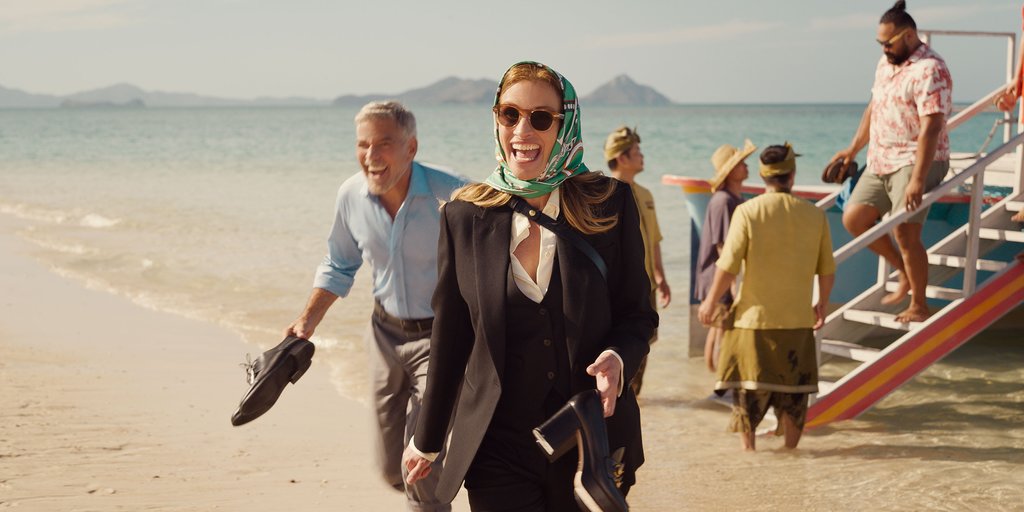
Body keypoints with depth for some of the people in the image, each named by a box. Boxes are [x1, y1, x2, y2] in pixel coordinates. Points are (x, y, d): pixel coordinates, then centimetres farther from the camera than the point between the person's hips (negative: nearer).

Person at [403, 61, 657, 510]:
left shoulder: (611, 204, -3)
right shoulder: (464, 217, -1)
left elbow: (638, 315, 3)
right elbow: (449, 339, 6)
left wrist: (617, 357, -19)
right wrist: (427, 441, 13)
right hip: (498, 451, 0)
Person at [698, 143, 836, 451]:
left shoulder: (747, 212, -9)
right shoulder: (814, 216, -1)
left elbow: (728, 267, -11)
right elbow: (827, 271, 5)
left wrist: (710, 302, 4)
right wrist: (822, 304, 23)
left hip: (754, 315, -2)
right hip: (797, 319, 2)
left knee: (747, 391, 8)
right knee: (793, 391, 13)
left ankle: (748, 452, 8)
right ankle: (790, 452, 19)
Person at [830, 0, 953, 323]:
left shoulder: (929, 70, -17)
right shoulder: (886, 63, 12)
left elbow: (931, 128, -24)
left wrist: (918, 180, -29)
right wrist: (853, 149, 21)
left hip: (914, 163, -9)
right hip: (880, 162, 9)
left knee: (906, 234, -10)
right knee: (853, 219, 5)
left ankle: (919, 306, 6)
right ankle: (904, 272, 21)